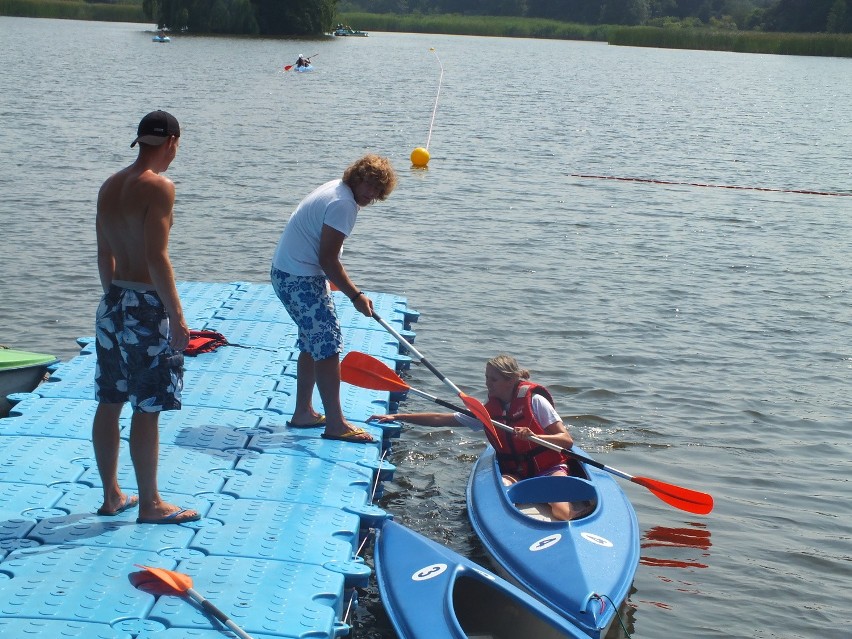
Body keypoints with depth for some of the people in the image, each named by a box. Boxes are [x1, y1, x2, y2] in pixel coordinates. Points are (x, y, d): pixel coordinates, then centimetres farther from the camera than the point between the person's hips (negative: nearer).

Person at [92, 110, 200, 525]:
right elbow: (157, 258, -20)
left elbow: (104, 254, 15)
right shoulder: (159, 187, -15)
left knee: (109, 403, 13)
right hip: (147, 307, -8)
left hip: (113, 303, 8)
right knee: (147, 410, 0)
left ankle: (111, 496, 24)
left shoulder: (109, 186, 10)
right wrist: (177, 316, -17)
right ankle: (149, 504, 10)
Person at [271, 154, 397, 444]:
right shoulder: (344, 204, -19)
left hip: (288, 274, 11)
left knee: (313, 343, 18)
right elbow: (327, 260, -21)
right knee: (328, 345, -8)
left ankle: (303, 412, 25)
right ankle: (335, 423, -5)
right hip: (300, 279, -11)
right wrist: (356, 296, -15)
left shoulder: (334, 189, 12)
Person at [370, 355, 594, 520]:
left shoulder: (534, 401, -8)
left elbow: (567, 440, -12)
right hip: (515, 473, 4)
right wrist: (397, 417, 2)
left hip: (549, 469, -4)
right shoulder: (487, 411, 6)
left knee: (560, 514, -33)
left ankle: (579, 504, -5)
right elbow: (441, 419, 7)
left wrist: (533, 436, -29)